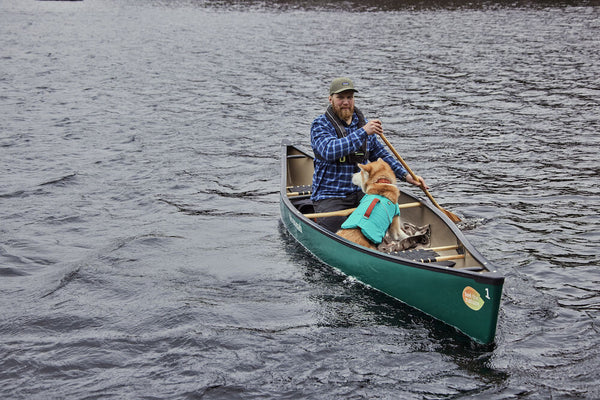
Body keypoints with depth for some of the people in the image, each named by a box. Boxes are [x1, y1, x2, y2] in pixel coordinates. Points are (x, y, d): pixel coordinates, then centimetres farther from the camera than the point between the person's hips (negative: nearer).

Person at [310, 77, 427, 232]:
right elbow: (330, 151, -28)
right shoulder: (320, 125, -7)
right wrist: (363, 132, -30)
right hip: (329, 196, -5)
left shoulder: (362, 123, 11)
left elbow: (380, 154, 22)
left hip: (361, 193, 5)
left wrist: (405, 175, 10)